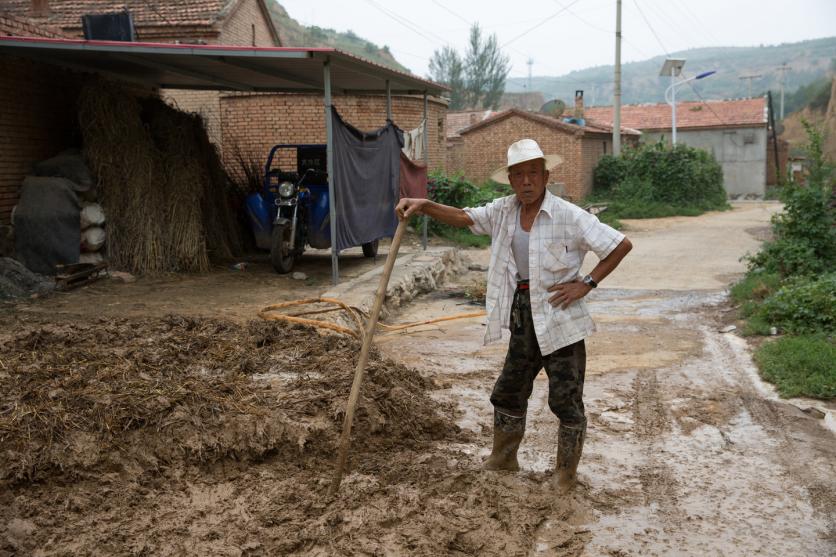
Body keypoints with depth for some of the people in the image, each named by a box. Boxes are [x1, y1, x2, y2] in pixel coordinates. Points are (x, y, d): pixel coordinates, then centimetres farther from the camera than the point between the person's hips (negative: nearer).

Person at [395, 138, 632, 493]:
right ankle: (502, 461, 37)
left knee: (566, 400, 4)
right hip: (523, 315, 6)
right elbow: (463, 218, -5)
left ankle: (565, 477, 22)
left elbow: (622, 245, -13)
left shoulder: (568, 216, -15)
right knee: (508, 391, 17)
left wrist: (587, 284, -15)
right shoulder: (504, 211, 2)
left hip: (560, 318, -6)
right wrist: (424, 206, -21)